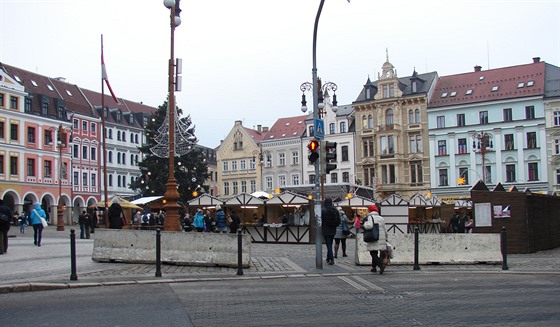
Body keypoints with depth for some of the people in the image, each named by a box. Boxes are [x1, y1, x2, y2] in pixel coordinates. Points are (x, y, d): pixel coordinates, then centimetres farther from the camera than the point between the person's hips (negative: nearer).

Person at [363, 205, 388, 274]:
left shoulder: (369, 217, -7)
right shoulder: (381, 218, 14)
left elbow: (369, 226, -25)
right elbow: (385, 230, 19)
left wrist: (365, 223, -5)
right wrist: (385, 239, 29)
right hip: (381, 239, 6)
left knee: (373, 254, -3)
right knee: (375, 253, 19)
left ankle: (381, 264, -24)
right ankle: (374, 267, 25)